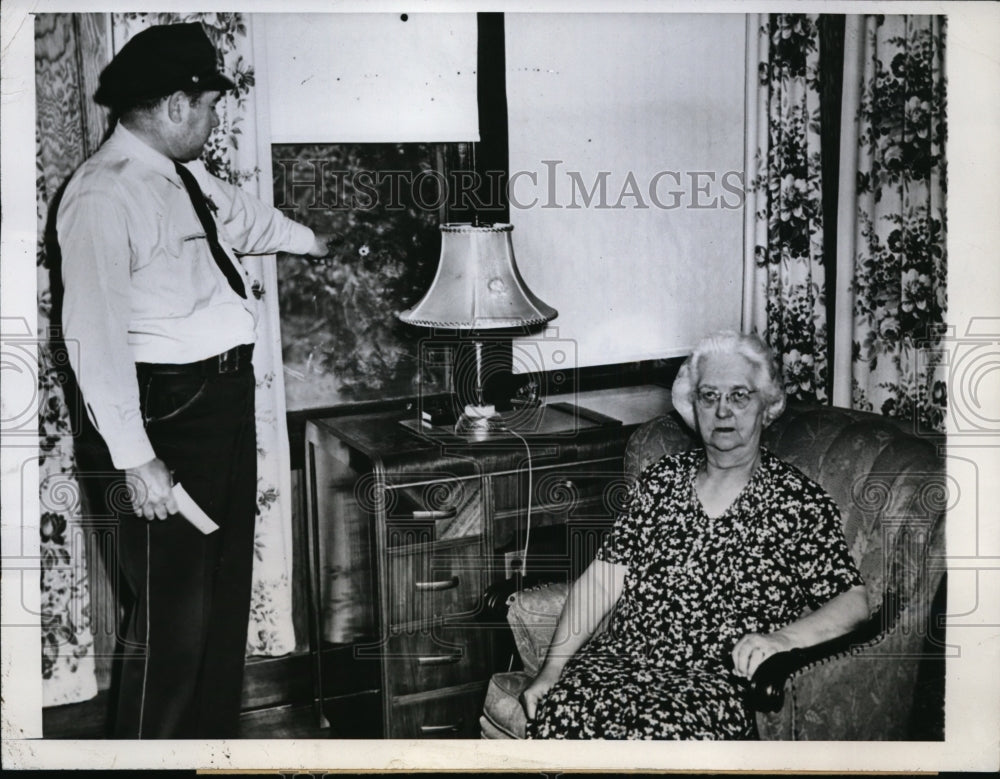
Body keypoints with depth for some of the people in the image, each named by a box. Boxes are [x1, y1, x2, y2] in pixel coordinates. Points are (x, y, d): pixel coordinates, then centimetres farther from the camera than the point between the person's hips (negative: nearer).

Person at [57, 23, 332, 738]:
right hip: (169, 410, -10)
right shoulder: (104, 196, -18)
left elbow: (244, 216, 31)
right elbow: (93, 336, -23)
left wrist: (316, 241, 48)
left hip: (227, 396, 10)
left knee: (227, 591, 20)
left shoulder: (186, 175, 10)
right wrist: (136, 460, -25)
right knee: (174, 613, -4)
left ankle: (214, 739, 37)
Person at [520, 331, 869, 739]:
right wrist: (552, 669, -1)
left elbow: (853, 602, 0)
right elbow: (602, 579, 8)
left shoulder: (800, 502, 4)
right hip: (620, 656, 3)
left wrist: (784, 638, -20)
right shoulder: (662, 479, 13)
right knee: (561, 711, -29)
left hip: (719, 680, -2)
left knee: (657, 731, -35)